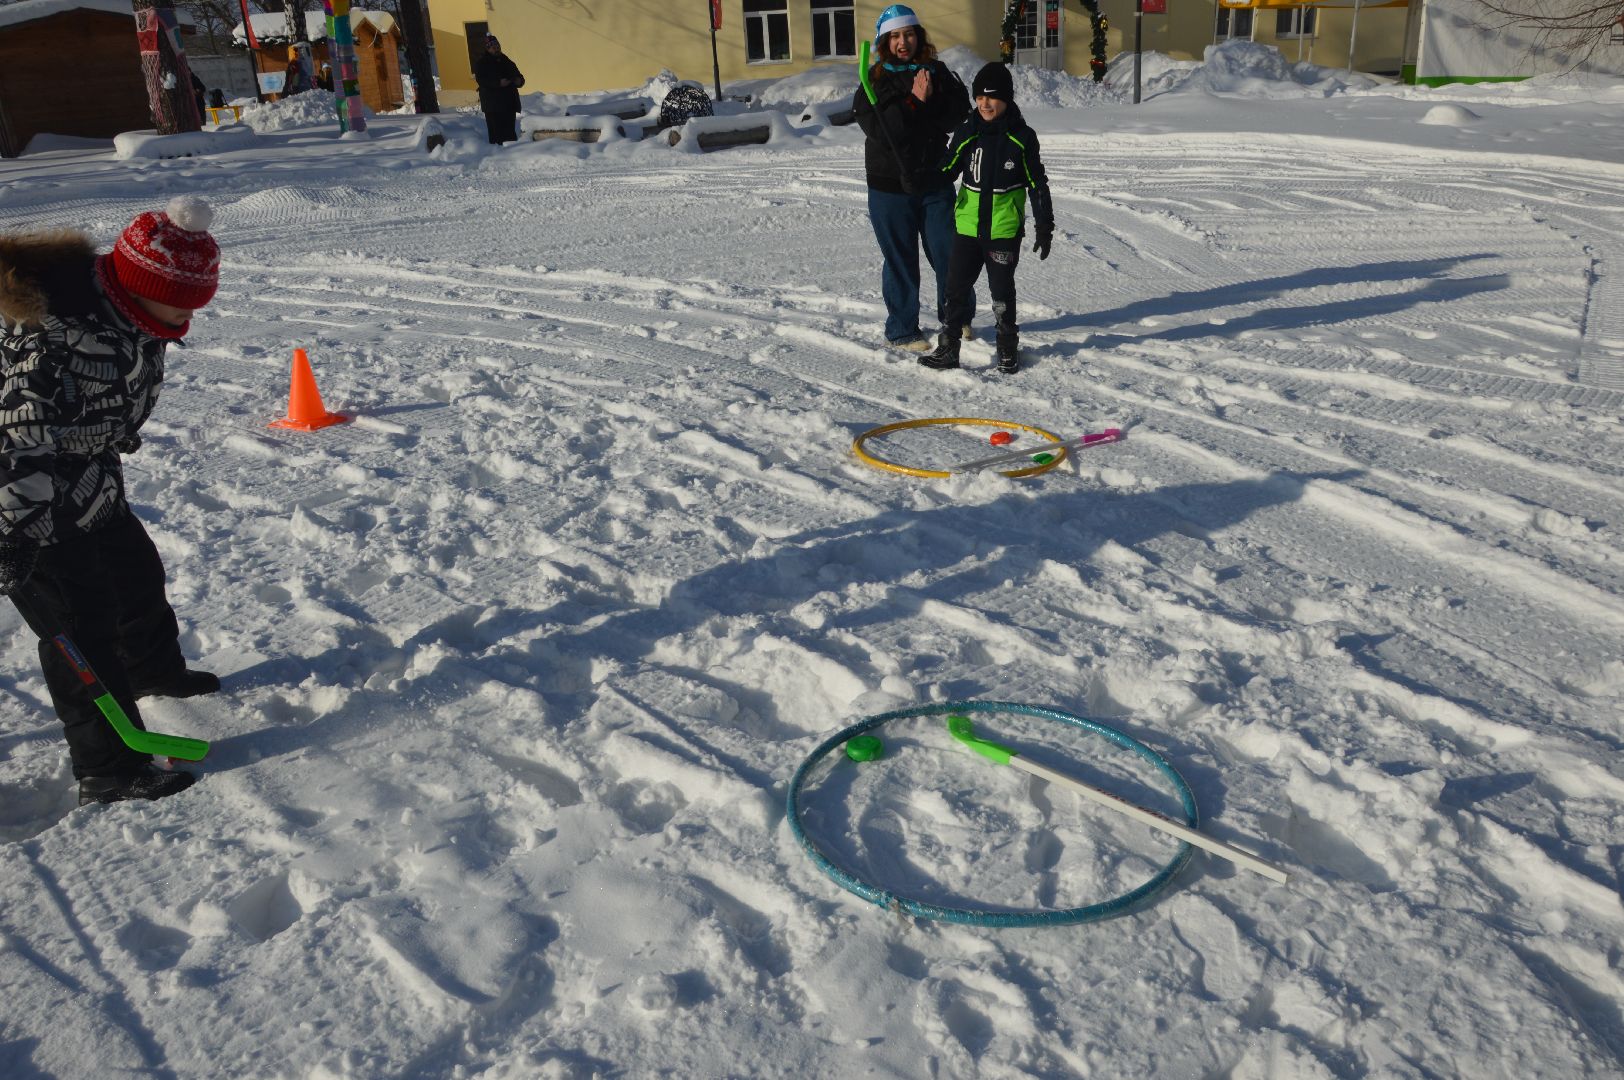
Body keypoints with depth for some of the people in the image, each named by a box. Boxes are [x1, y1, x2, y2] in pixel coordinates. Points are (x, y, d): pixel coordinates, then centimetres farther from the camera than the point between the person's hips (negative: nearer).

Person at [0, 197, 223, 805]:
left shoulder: (129, 315, -3)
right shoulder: (54, 336, -32)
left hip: (95, 494, 9)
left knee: (137, 574, 25)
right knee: (84, 630, -5)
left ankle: (155, 672, 52)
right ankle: (108, 772, 5)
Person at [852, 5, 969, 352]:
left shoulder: (938, 73, 5)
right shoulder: (874, 81, -3)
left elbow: (960, 113, -8)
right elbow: (880, 129, -17)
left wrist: (928, 101, -20)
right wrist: (916, 103, -21)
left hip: (935, 181, 2)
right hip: (891, 187, -2)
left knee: (949, 253, 7)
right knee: (901, 260, 5)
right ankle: (901, 331, 17)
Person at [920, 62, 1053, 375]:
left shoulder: (1021, 137, -4)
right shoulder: (967, 132, 1)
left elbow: (1038, 185, 0)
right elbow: (945, 171, 9)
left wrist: (1044, 228, -1)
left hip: (1005, 230, -2)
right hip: (967, 227, 3)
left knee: (1002, 291, 7)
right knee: (956, 288, 5)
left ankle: (1008, 349, 22)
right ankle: (948, 348, 15)